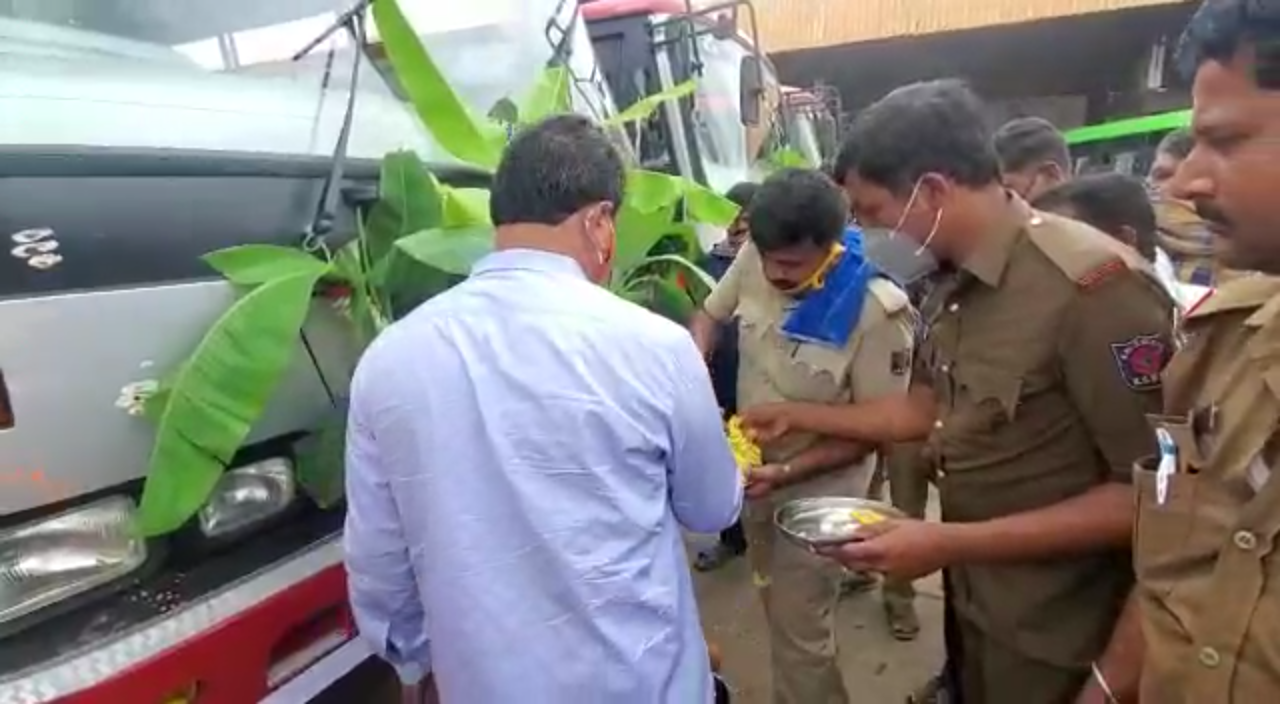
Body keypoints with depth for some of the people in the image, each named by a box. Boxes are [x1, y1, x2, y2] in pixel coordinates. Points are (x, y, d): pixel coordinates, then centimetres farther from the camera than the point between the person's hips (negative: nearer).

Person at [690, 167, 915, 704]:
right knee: (776, 604, 23)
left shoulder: (876, 312, -28)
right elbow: (709, 315, 4)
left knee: (798, 631, 3)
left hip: (819, 485, -5)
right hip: (753, 465, 6)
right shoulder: (756, 259, -14)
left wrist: (786, 472, -28)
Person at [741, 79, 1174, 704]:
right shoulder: (952, 286, 2)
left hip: (1058, 641, -7)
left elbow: (1149, 494, -24)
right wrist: (797, 416, 13)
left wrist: (949, 543, -24)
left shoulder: (1093, 284, -25)